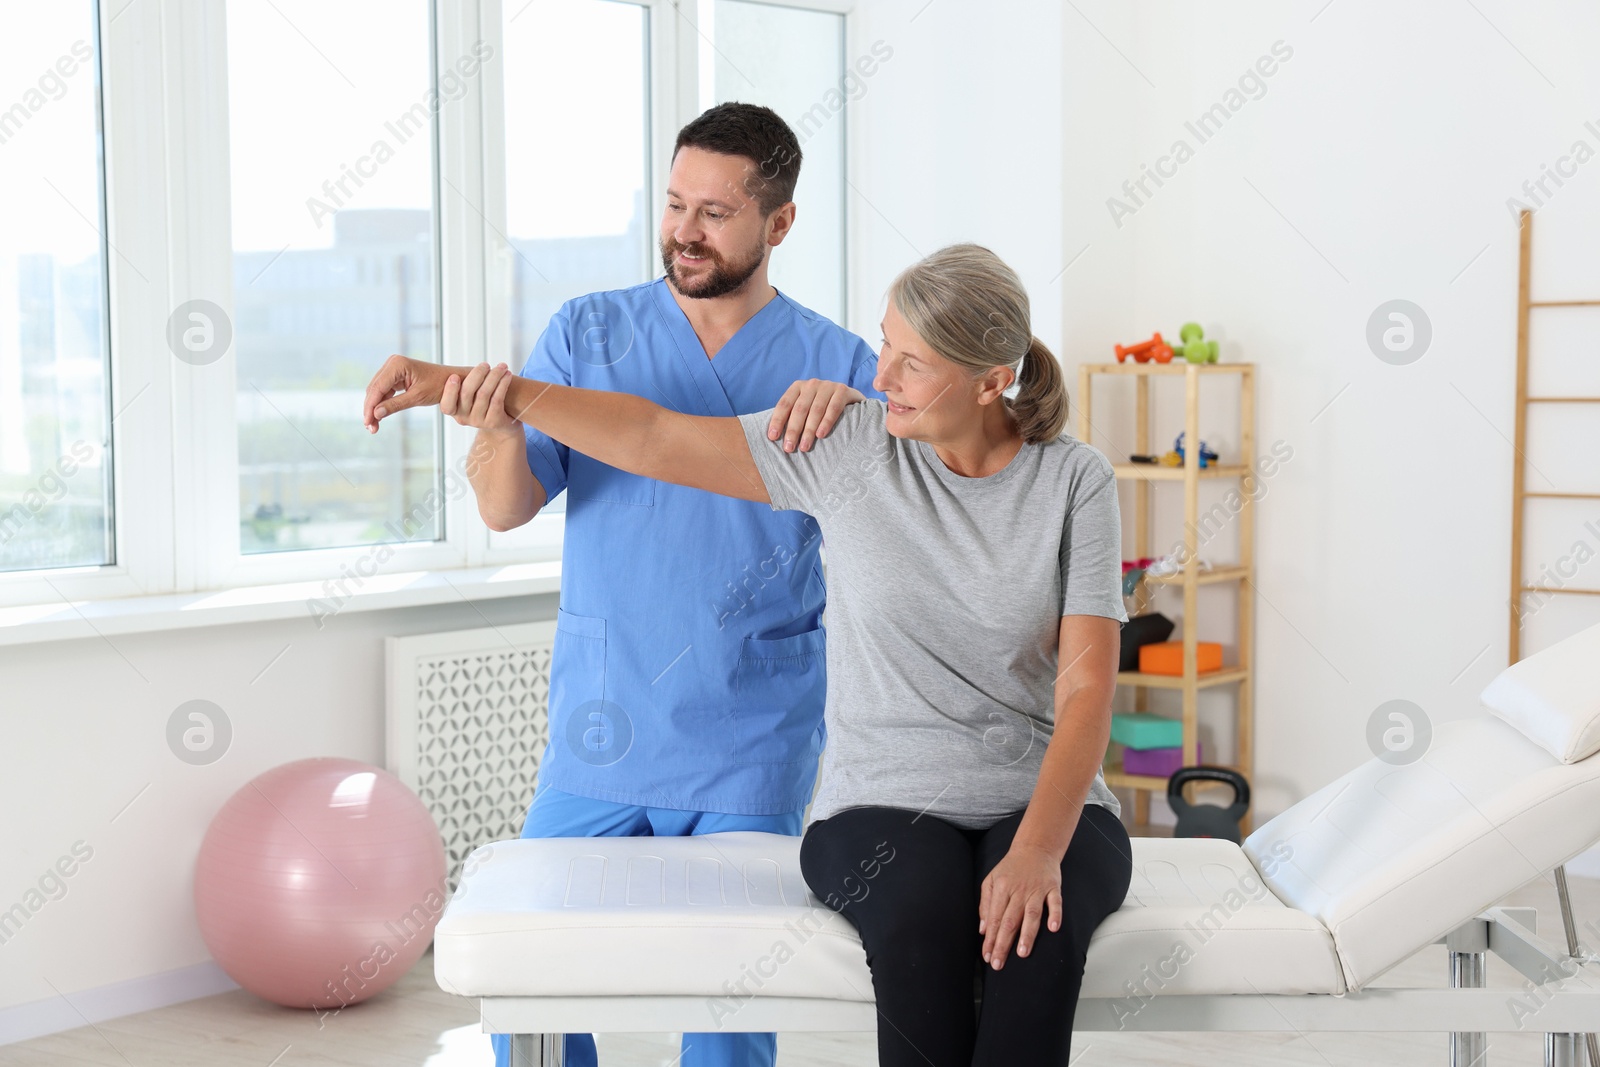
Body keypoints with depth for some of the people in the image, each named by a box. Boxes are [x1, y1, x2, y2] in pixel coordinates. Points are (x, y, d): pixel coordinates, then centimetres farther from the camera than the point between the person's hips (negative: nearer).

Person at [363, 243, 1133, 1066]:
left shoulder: (1074, 481, -2)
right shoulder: (850, 449, -1)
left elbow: (1088, 684, -9)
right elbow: (650, 440, 0)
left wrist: (1039, 852, -24)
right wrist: (462, 381, -3)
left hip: (1046, 802, 0)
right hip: (886, 806, 0)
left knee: (1037, 940, -36)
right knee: (921, 933, -36)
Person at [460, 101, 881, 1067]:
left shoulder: (835, 363, 1)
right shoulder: (589, 333, 3)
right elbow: (509, 508, -5)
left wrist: (849, 410, -28)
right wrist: (498, 427, -27)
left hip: (753, 749, -1)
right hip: (598, 734, 2)